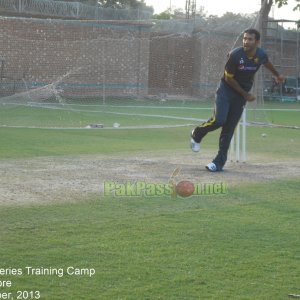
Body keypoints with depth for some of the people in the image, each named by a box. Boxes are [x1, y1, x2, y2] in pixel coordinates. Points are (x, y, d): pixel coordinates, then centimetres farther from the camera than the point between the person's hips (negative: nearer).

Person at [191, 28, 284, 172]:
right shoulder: (235, 55, -23)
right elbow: (228, 78, -14)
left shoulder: (261, 55, -9)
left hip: (242, 94, 3)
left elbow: (267, 63, 17)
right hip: (227, 89, -3)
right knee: (219, 120, -21)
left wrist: (277, 75, 35)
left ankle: (219, 162, 3)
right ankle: (197, 134, 10)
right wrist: (245, 94, -10)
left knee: (229, 128, 0)